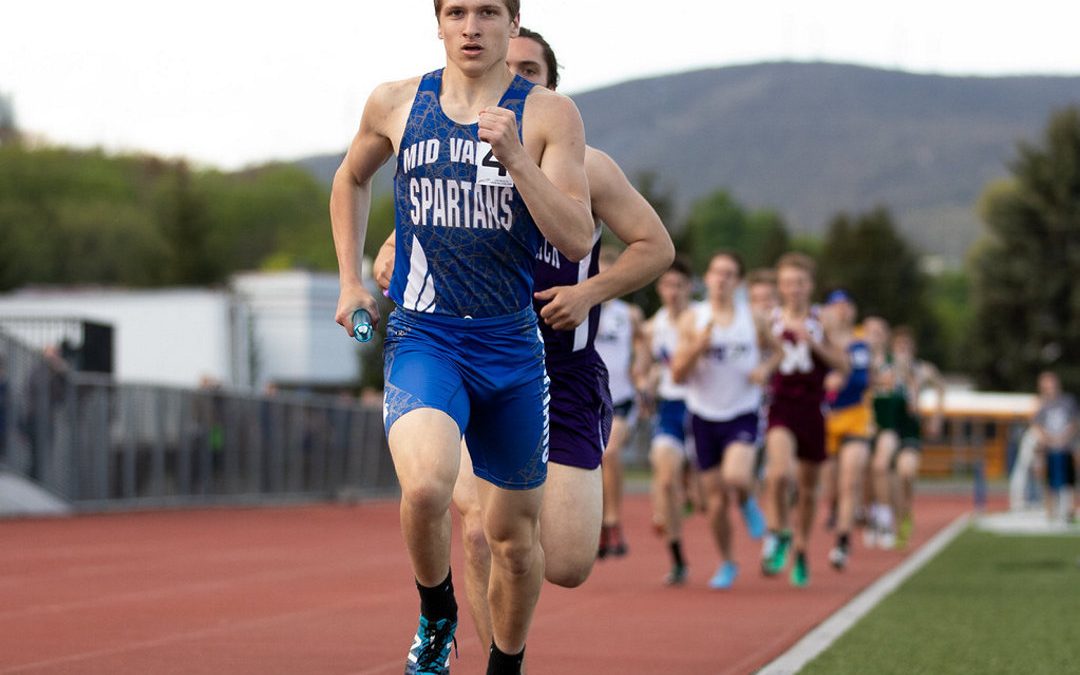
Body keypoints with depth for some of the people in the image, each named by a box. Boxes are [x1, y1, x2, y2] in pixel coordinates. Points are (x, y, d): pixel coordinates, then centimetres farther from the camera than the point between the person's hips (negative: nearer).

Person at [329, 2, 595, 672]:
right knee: (426, 485, -29)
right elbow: (352, 179, 24)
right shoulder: (396, 104, 3)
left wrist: (514, 158, -21)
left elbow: (578, 240, -11)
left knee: (515, 538, 12)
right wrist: (351, 281, 16)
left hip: (512, 348, 1)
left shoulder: (548, 115, -3)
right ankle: (436, 620, 0)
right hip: (422, 340, -1)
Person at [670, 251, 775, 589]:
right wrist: (698, 346, -22)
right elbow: (677, 374, -6)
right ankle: (727, 564, 26)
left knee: (736, 478, -28)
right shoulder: (692, 319, -2)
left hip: (743, 413, -1)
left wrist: (765, 368, -4)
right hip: (704, 417, 1)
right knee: (716, 499, 5)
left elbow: (776, 351, 18)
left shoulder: (752, 319, 0)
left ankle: (747, 504, 9)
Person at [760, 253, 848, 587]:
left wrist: (812, 341, -13)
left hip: (812, 409, 2)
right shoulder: (768, 321, 3)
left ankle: (800, 553, 29)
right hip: (780, 406, -2)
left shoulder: (822, 321, 4)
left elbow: (842, 366, -1)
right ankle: (778, 536, -8)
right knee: (779, 471, -28)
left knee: (808, 488, 11)